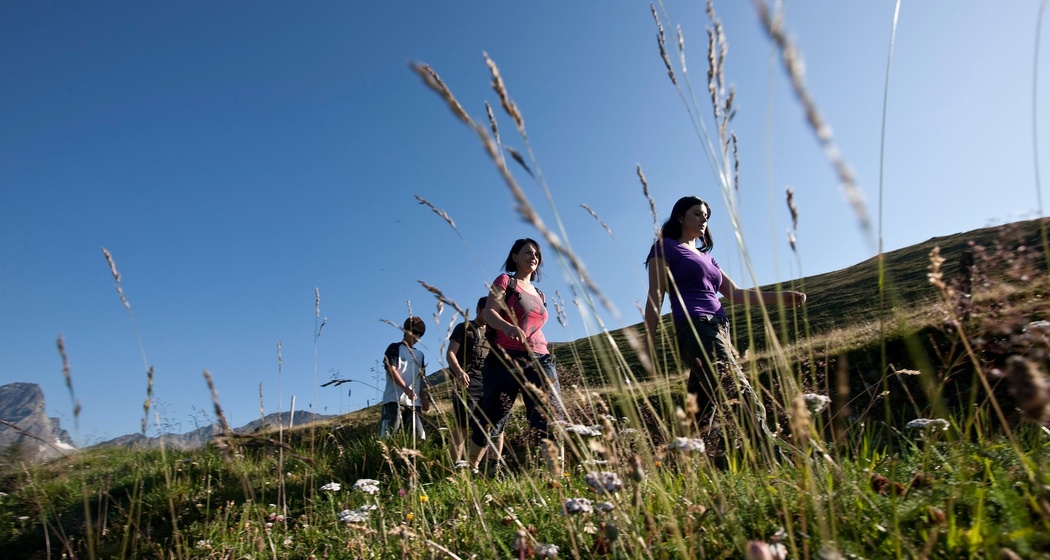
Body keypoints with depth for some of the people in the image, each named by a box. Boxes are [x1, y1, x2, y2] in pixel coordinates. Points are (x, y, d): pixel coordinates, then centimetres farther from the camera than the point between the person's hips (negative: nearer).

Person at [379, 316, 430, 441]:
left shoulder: (420, 355, 23)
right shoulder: (395, 348, 5)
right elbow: (391, 370, -8)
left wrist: (424, 399, 9)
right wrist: (407, 389, -19)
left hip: (414, 402, 6)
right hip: (394, 399, -6)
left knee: (419, 436, -1)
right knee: (388, 435, -14)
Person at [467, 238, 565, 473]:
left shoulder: (539, 295, 24)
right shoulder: (505, 281, 5)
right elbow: (489, 313, -9)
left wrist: (545, 352, 18)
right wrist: (508, 327, -29)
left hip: (539, 360, 6)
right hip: (508, 357, -6)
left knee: (551, 417, -6)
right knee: (492, 416, 0)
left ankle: (557, 474, -7)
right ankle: (470, 470, 16)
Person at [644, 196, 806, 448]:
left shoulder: (705, 256, 30)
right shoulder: (666, 247, 8)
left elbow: (735, 293, 23)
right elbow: (655, 296, -1)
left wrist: (780, 297, 9)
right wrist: (649, 343, -8)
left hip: (719, 331, 8)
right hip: (694, 328, -8)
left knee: (702, 414, 2)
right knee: (745, 401, -22)